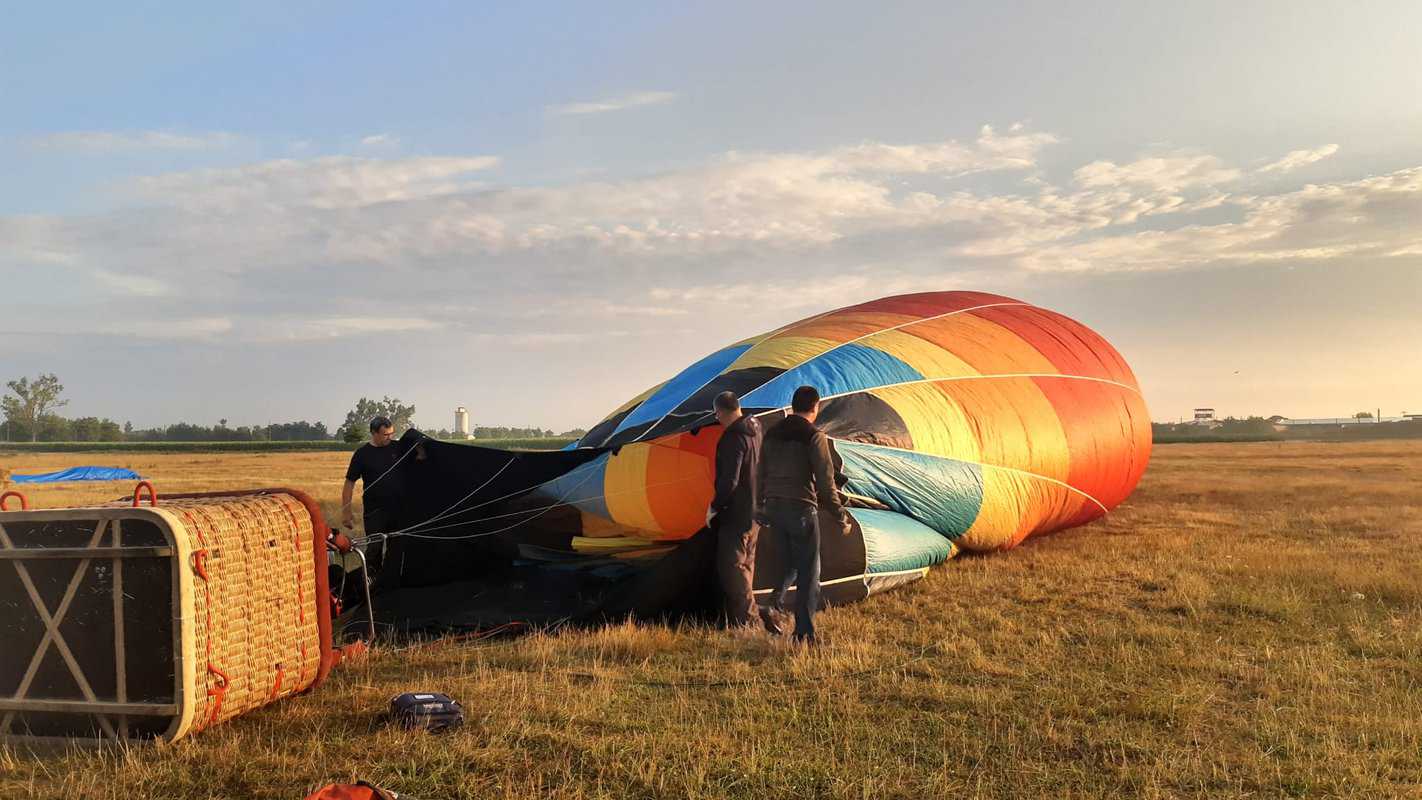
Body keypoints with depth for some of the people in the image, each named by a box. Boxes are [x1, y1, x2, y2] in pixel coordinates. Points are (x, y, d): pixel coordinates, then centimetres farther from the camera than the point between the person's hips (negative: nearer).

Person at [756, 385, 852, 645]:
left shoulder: (771, 434, 9)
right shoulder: (814, 436, -11)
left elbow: (762, 475, 15)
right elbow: (825, 482, -12)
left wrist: (762, 507, 26)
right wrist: (840, 517, -4)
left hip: (773, 508, 6)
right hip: (801, 509, -6)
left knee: (790, 562, 22)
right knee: (808, 571, 3)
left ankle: (773, 606, 3)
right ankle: (804, 634, 4)